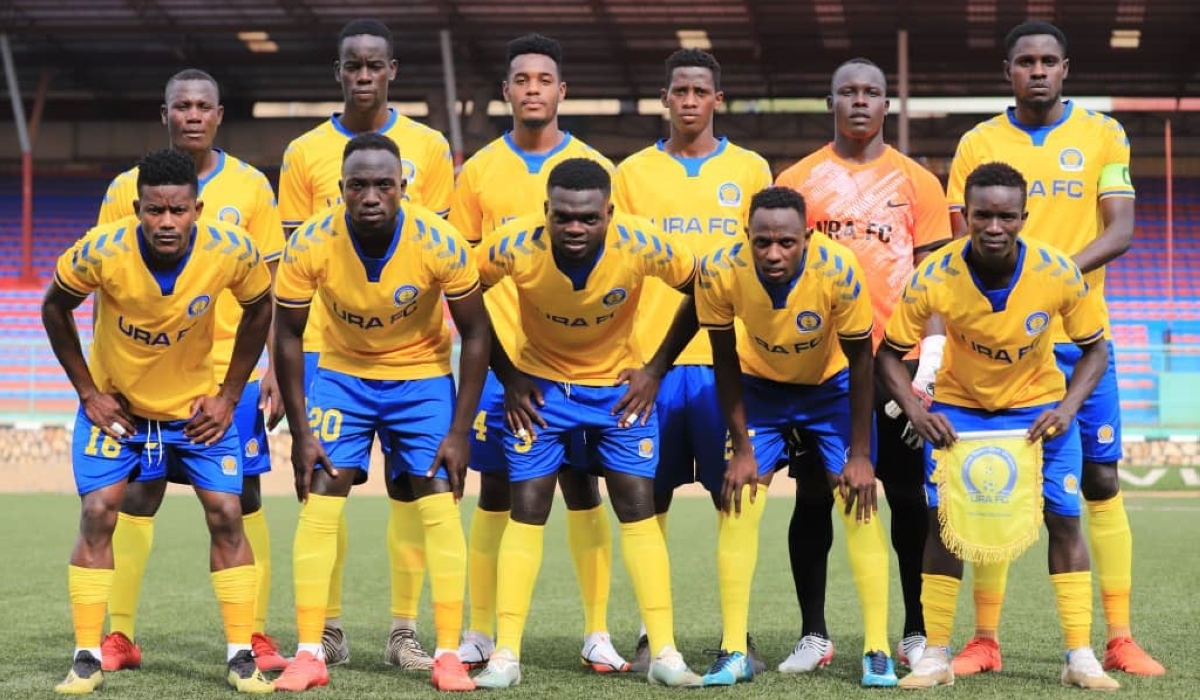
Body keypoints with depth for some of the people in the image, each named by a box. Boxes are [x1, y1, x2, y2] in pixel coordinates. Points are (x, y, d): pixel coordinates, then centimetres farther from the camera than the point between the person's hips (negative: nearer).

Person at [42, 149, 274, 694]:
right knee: (97, 514, -9)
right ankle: (87, 658, 1)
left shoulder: (232, 251, -25)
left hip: (197, 400, 1)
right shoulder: (102, 252, -28)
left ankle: (241, 656, 4)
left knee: (226, 516, -6)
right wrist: (87, 391, -9)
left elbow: (258, 309, -3)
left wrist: (229, 396, -5)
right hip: (115, 400, -1)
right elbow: (54, 308, -7)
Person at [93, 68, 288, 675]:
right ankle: (120, 636, 10)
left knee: (242, 499, 1)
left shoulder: (251, 186, 4)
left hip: (232, 368, 0)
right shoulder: (128, 189, 3)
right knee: (135, 497, 1)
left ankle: (255, 637, 8)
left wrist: (276, 368, -2)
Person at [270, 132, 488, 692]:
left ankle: (449, 656, 1)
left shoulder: (439, 243, -25)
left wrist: (459, 431, -14)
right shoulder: (310, 245, -24)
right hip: (342, 373, 1)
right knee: (319, 504, -7)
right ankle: (309, 655, 0)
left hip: (423, 377, -1)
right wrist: (300, 431, -12)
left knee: (440, 506, -7)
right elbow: (288, 336, -10)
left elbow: (475, 334, -12)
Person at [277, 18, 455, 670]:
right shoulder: (304, 152, 6)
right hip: (327, 343, 0)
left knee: (409, 483, 1)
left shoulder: (429, 147, 6)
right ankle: (327, 628, 10)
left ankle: (404, 630, 7)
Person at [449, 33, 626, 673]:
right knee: (494, 492, 3)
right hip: (498, 356, 1)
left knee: (581, 488, 2)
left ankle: (596, 634, 9)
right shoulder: (480, 170, 6)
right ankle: (479, 634, 11)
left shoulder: (593, 168, 3)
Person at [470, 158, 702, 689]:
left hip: (619, 386, 0)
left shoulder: (640, 244, -26)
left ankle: (664, 654, 0)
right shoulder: (515, 246, -26)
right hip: (540, 383, 0)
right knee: (526, 511, -5)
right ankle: (506, 655, 1)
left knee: (639, 509, -5)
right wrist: (507, 375, -8)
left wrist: (655, 370, -9)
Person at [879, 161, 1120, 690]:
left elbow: (1094, 349, -10)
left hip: (1039, 403, 0)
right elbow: (889, 352, -14)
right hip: (960, 404, 0)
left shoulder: (1059, 273, -26)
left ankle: (1080, 656, 3)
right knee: (943, 519, -8)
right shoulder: (934, 277, -27)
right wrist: (916, 411, -30)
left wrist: (1067, 408, -26)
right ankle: (936, 656, 3)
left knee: (1063, 519, -6)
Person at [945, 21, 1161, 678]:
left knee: (1101, 480, 0)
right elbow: (961, 244, 6)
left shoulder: (1102, 134, 5)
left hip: (1080, 334, 0)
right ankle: (985, 640, 6)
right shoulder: (977, 143, 6)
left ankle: (1119, 639, 6)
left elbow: (1119, 231, -3)